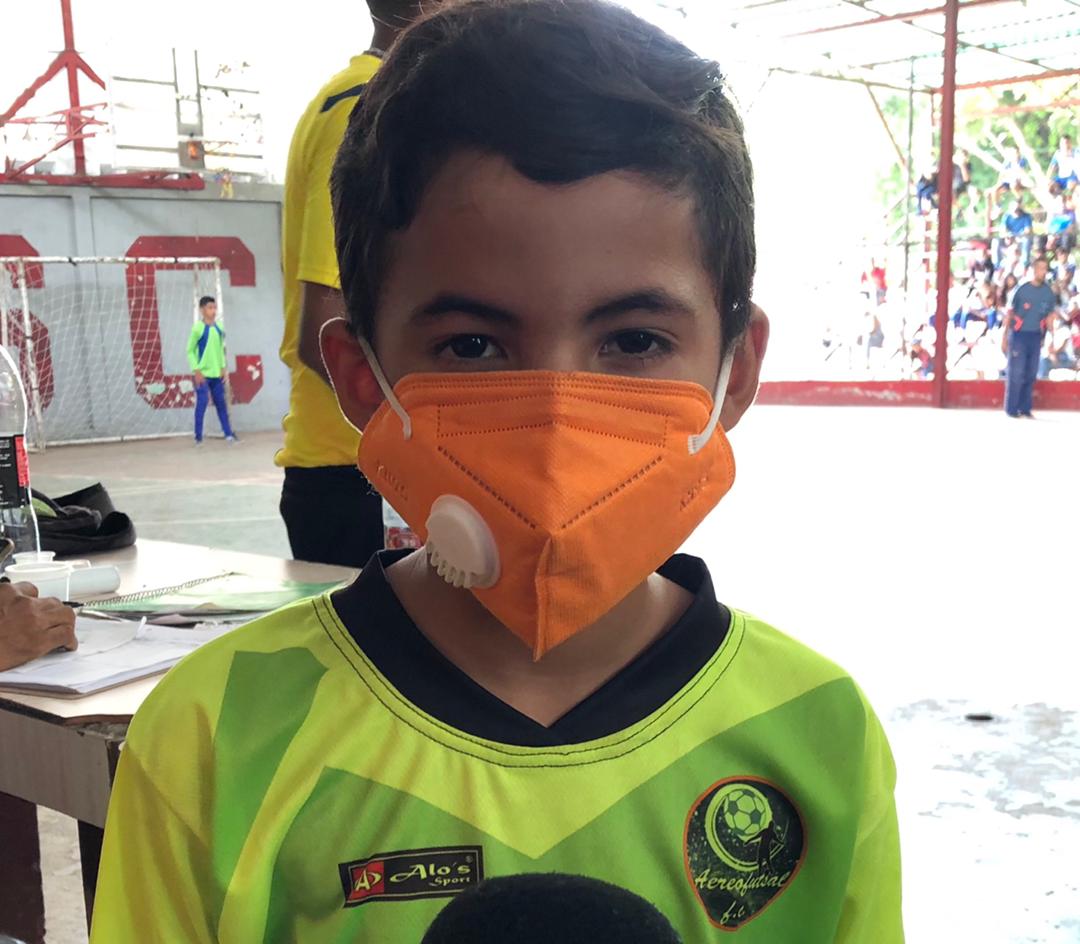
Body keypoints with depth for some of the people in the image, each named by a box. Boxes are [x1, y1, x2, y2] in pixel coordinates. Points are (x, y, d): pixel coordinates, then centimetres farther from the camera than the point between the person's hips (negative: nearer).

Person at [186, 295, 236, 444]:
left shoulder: (219, 328, 5)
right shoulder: (198, 328, -9)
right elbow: (190, 350, -6)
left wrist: (224, 368, 8)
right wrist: (196, 371, -12)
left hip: (217, 373, 5)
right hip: (203, 373, -5)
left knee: (221, 403, 10)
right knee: (202, 403, -6)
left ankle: (228, 433, 16)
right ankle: (198, 437, 1)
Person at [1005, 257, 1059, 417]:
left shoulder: (1049, 292, 3)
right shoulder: (1022, 290, -6)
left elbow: (1049, 317, 9)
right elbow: (1010, 313, -1)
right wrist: (1005, 336, -2)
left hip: (1036, 336, 4)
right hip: (1019, 334, -4)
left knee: (1031, 373, 6)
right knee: (1016, 372, -4)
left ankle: (1025, 408, 13)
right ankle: (1011, 409, 1)